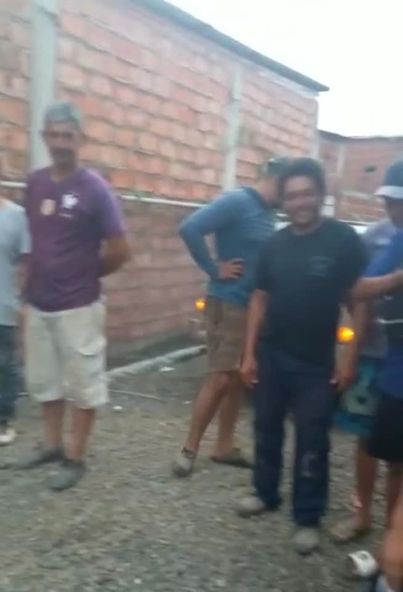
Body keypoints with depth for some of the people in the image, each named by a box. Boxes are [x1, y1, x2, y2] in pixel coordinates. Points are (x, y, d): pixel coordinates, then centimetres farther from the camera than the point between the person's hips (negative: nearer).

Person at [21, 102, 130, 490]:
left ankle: (75, 458, 18)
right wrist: (37, 278, 11)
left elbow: (119, 251, -9)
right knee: (43, 380, 17)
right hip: (38, 303, 6)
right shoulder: (35, 184, 5)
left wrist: (84, 275, 2)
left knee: (83, 383, 5)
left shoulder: (94, 188, -11)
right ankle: (52, 445, 34)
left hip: (78, 306, -6)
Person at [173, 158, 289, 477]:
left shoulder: (268, 212, 9)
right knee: (221, 379, -6)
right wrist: (214, 269, -17)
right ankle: (189, 448, 8)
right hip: (229, 303, -8)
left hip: (256, 305, 8)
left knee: (239, 380, 12)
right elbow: (190, 228, -23)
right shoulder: (237, 201, -13)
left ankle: (224, 447, 24)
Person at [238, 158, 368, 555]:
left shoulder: (344, 241, -8)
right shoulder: (276, 244, 4)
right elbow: (260, 300, 9)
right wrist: (250, 353, 5)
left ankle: (307, 518, 19)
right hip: (270, 356, 4)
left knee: (311, 440, 4)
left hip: (316, 362, -4)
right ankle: (265, 493, 35)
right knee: (266, 427, 15)